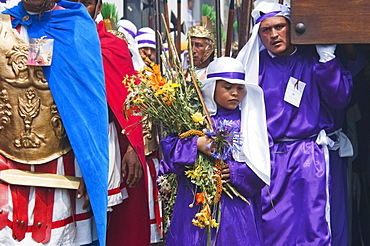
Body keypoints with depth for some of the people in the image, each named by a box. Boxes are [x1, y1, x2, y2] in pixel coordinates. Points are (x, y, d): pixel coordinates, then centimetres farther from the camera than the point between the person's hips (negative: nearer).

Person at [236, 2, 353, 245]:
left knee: (314, 225, -3)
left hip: (312, 156, -2)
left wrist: (326, 58, -13)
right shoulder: (256, 64, 8)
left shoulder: (313, 59, 2)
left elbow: (340, 99, -9)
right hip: (270, 158, 2)